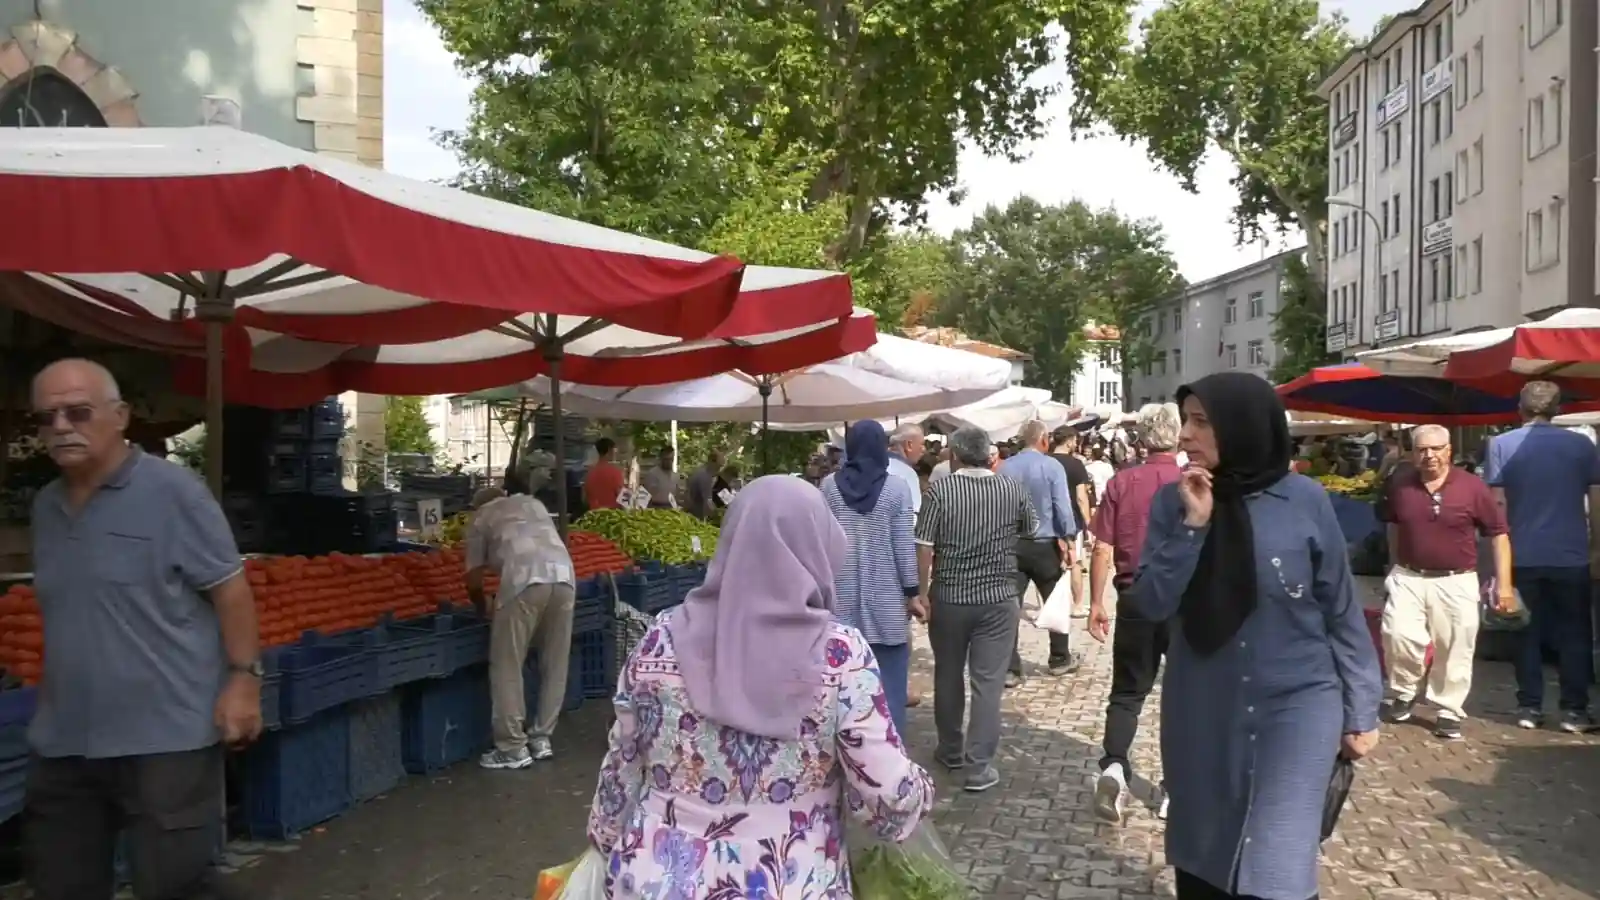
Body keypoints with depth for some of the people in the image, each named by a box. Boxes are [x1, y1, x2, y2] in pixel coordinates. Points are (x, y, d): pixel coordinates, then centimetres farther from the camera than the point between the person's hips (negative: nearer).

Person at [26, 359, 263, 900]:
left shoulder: (172, 491, -10)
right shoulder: (45, 506, 10)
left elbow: (229, 589, -10)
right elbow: (62, 613, 19)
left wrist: (242, 678, -17)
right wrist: (54, 696, 20)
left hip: (165, 738, -7)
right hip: (62, 741, 7)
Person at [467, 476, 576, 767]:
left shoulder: (481, 517, 22)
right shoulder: (533, 503, 34)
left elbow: (473, 581, 19)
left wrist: (484, 609, 38)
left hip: (525, 580, -5)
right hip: (563, 576, 5)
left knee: (507, 667, 6)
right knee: (554, 666, 15)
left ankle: (513, 749, 9)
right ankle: (541, 738, 24)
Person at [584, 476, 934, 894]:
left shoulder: (661, 641, -7)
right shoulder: (841, 656, -15)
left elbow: (620, 770, 3)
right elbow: (886, 801, -13)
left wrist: (607, 845, 19)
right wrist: (919, 790, 7)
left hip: (657, 879, 2)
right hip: (790, 886, -2)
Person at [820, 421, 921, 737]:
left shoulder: (830, 486, 1)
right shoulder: (896, 488, -5)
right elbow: (904, 547, -5)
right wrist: (912, 593, 3)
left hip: (842, 599, 2)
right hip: (886, 600, -2)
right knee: (889, 684, 5)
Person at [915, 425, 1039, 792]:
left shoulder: (939, 490, -9)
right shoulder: (1012, 489, -2)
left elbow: (924, 547, -12)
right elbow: (1032, 528, 15)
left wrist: (923, 591, 0)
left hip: (948, 596, 0)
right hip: (998, 598, 0)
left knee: (948, 676, 16)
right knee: (988, 681, 2)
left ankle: (950, 750, 30)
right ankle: (979, 766, 2)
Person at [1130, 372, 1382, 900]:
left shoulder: (1304, 501, -7)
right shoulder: (1173, 502, -2)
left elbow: (1342, 613, 0)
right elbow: (1150, 605, -8)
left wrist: (1360, 712, 2)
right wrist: (1193, 525, -17)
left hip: (1296, 707, -3)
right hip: (1201, 714, 3)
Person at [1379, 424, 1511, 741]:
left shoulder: (1472, 486, -8)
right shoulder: (1400, 484, 0)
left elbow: (1499, 534, -3)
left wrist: (1504, 583, -7)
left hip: (1456, 582, -1)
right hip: (1407, 579, 1)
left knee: (1455, 650, 4)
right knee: (1399, 635, -16)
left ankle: (1449, 713, 21)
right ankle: (1403, 694, 9)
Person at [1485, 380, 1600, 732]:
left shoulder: (1501, 445, -3)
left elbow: (1496, 503, -5)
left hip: (1522, 556, 0)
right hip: (1570, 555, 0)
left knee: (1528, 632, 9)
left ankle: (1530, 707, 11)